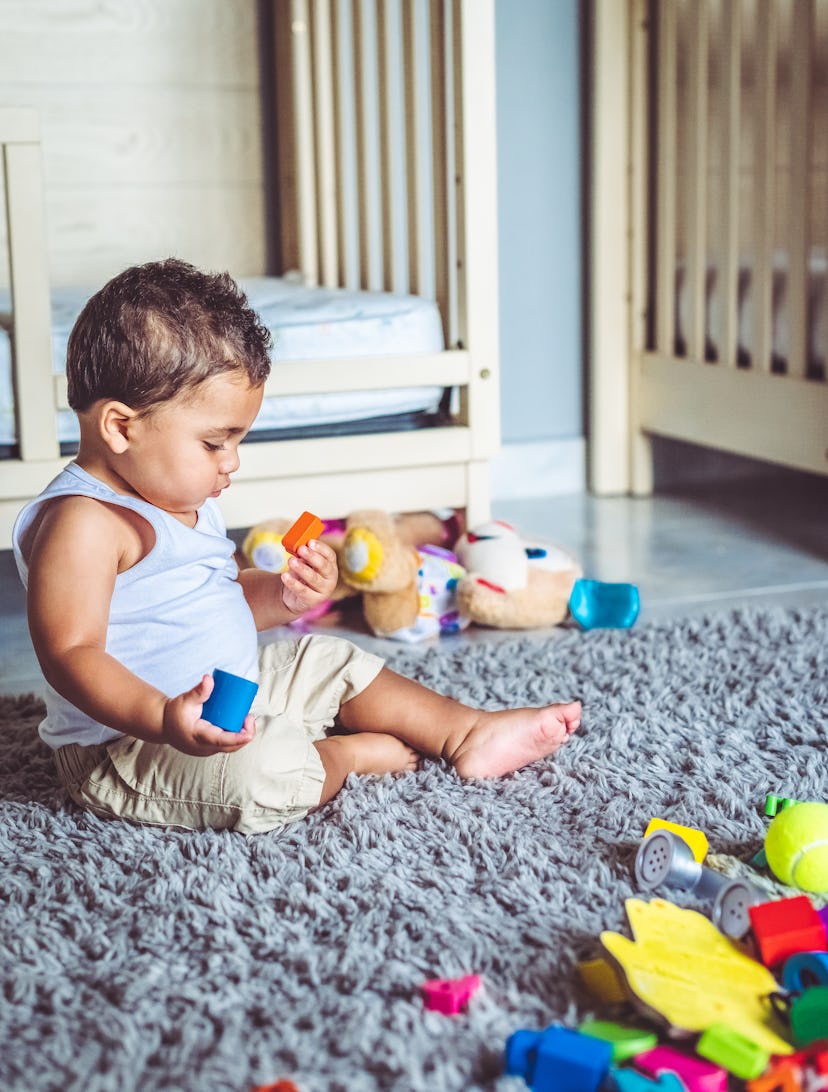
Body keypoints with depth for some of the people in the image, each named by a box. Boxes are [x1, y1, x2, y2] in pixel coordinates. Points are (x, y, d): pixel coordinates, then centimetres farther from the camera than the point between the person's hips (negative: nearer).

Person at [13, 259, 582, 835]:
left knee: (330, 660, 15)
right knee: (264, 766, -33)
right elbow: (71, 653, -30)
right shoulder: (81, 524, -23)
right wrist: (162, 718, -44)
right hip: (126, 739, -10)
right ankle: (357, 752, -4)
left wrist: (283, 595, 1)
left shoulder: (185, 501, 10)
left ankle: (467, 731, 18)